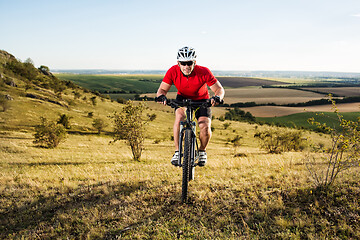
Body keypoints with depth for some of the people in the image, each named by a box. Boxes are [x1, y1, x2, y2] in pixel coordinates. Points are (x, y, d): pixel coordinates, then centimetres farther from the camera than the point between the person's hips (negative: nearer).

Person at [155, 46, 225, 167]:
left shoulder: (204, 72, -29)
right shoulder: (173, 71, -25)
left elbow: (219, 89, -23)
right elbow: (162, 89, -19)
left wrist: (217, 97, -46)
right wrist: (161, 96, -42)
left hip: (201, 100, -1)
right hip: (182, 98, 1)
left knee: (205, 127, -20)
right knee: (179, 117, -30)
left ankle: (202, 150, 11)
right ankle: (177, 151, -14)